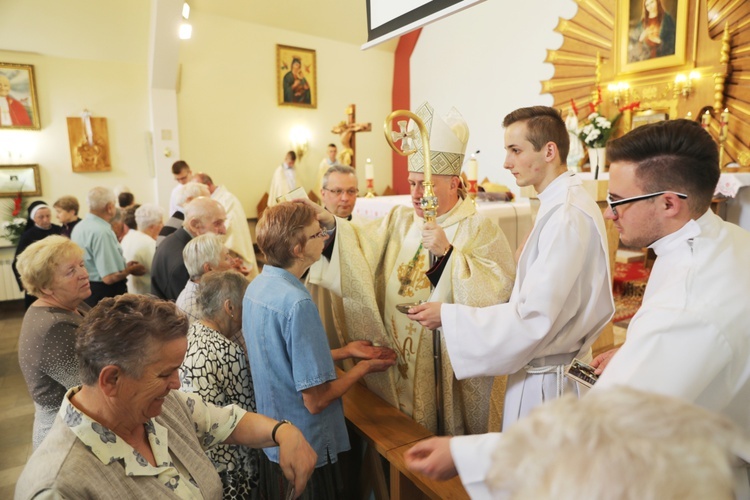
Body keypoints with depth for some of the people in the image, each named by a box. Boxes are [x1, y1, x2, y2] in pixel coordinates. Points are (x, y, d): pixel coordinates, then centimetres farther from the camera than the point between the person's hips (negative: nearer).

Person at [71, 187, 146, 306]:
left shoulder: (79, 227, 7)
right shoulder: (102, 232, -23)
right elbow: (110, 277, -26)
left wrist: (125, 265, 18)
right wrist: (131, 269, -8)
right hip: (105, 293, -9)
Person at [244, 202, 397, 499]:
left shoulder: (257, 286, -2)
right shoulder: (297, 303, -30)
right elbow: (315, 400, -26)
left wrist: (346, 351, 5)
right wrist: (363, 367, -10)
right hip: (306, 450, -8)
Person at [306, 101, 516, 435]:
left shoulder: (480, 230, -8)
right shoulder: (398, 221, 8)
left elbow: (498, 289, -21)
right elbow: (361, 246, -7)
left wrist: (447, 253, -27)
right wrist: (329, 223, -23)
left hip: (448, 370, -4)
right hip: (398, 366, 5)